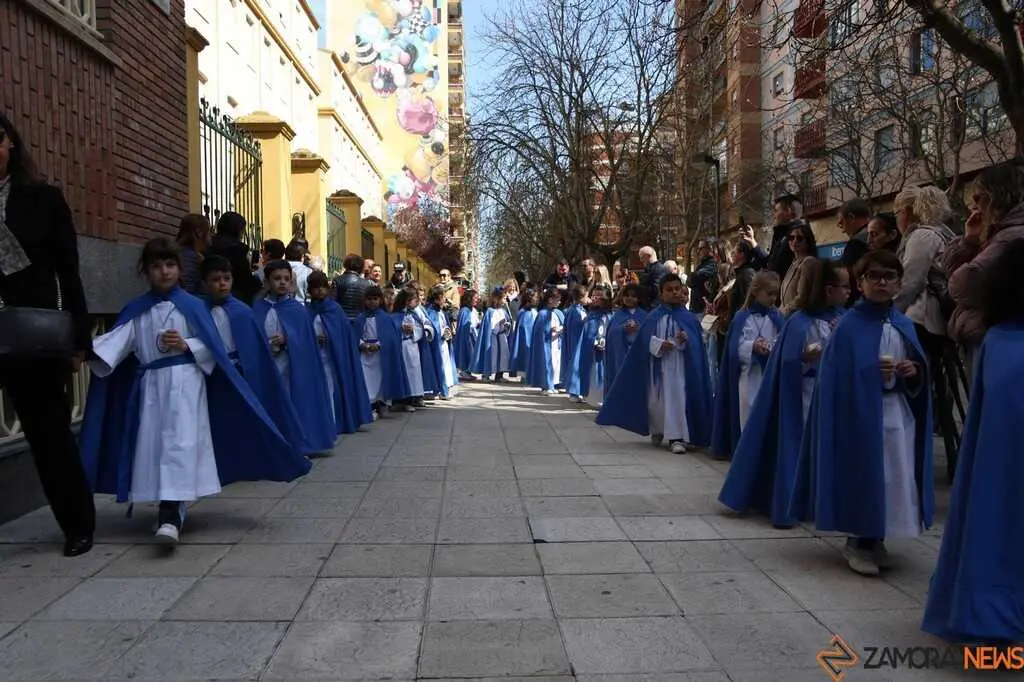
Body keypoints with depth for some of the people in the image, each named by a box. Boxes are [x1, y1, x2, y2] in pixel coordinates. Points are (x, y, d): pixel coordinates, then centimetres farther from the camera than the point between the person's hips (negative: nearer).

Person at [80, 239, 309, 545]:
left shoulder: (192, 306, 1)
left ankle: (171, 514, -23)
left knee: (181, 443, -15)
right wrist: (89, 347, -21)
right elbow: (118, 339, -3)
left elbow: (213, 347, 0)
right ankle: (171, 510, 20)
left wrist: (185, 345, -16)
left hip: (186, 384, -4)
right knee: (153, 445, 5)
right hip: (151, 385, 4)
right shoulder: (136, 310, 10)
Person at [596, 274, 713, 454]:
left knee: (677, 399, -8)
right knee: (656, 399, 9)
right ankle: (657, 431, 32)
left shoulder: (689, 318, 3)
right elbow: (646, 339, -3)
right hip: (658, 365, 1)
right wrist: (659, 344, -21)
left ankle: (676, 437, -6)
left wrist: (686, 340, -23)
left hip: (679, 366, -1)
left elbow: (697, 343, -3)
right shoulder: (654, 317, 4)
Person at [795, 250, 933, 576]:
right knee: (864, 474, -2)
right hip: (860, 412, -5)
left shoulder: (904, 324, 9)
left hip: (899, 412, 6)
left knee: (895, 478, 8)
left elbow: (920, 368, 15)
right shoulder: (849, 325, -7)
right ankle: (857, 542, 16)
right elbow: (837, 374, -11)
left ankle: (875, 540, 24)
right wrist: (872, 372, -23)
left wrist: (914, 371, -6)